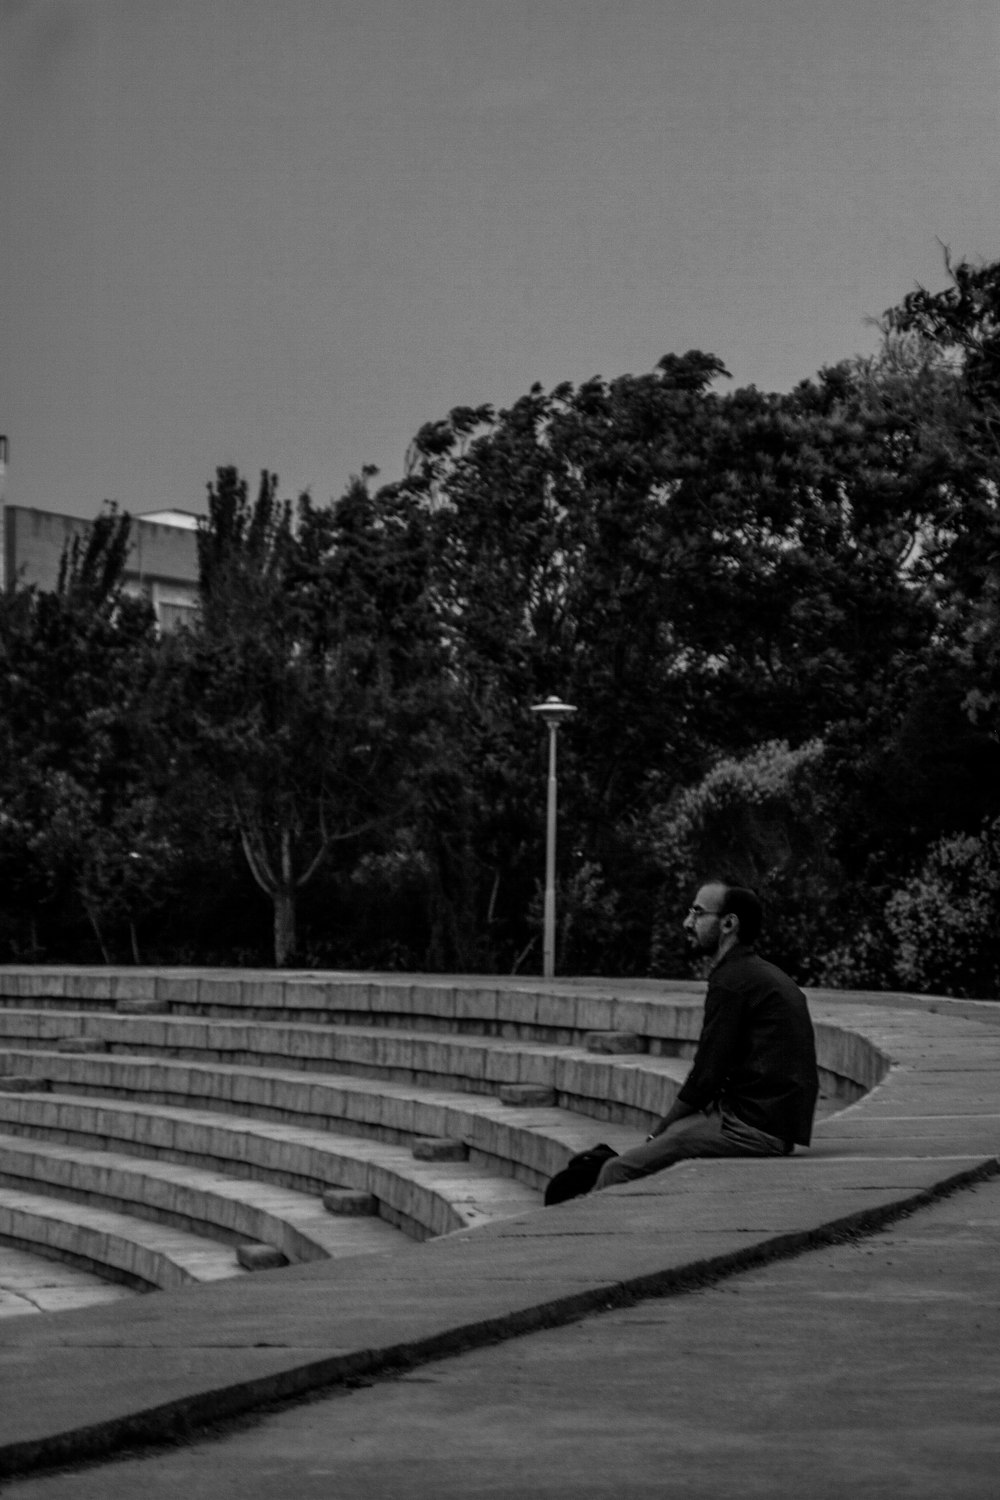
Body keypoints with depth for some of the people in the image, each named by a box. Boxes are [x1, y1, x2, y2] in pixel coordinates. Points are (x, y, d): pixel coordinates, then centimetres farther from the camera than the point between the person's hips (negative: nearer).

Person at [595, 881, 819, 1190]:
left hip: (751, 1127, -10)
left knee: (618, 1172, -12)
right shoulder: (767, 976, 20)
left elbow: (705, 1077, -11)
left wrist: (659, 1132, 1)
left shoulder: (731, 981, -10)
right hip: (775, 1127, 10)